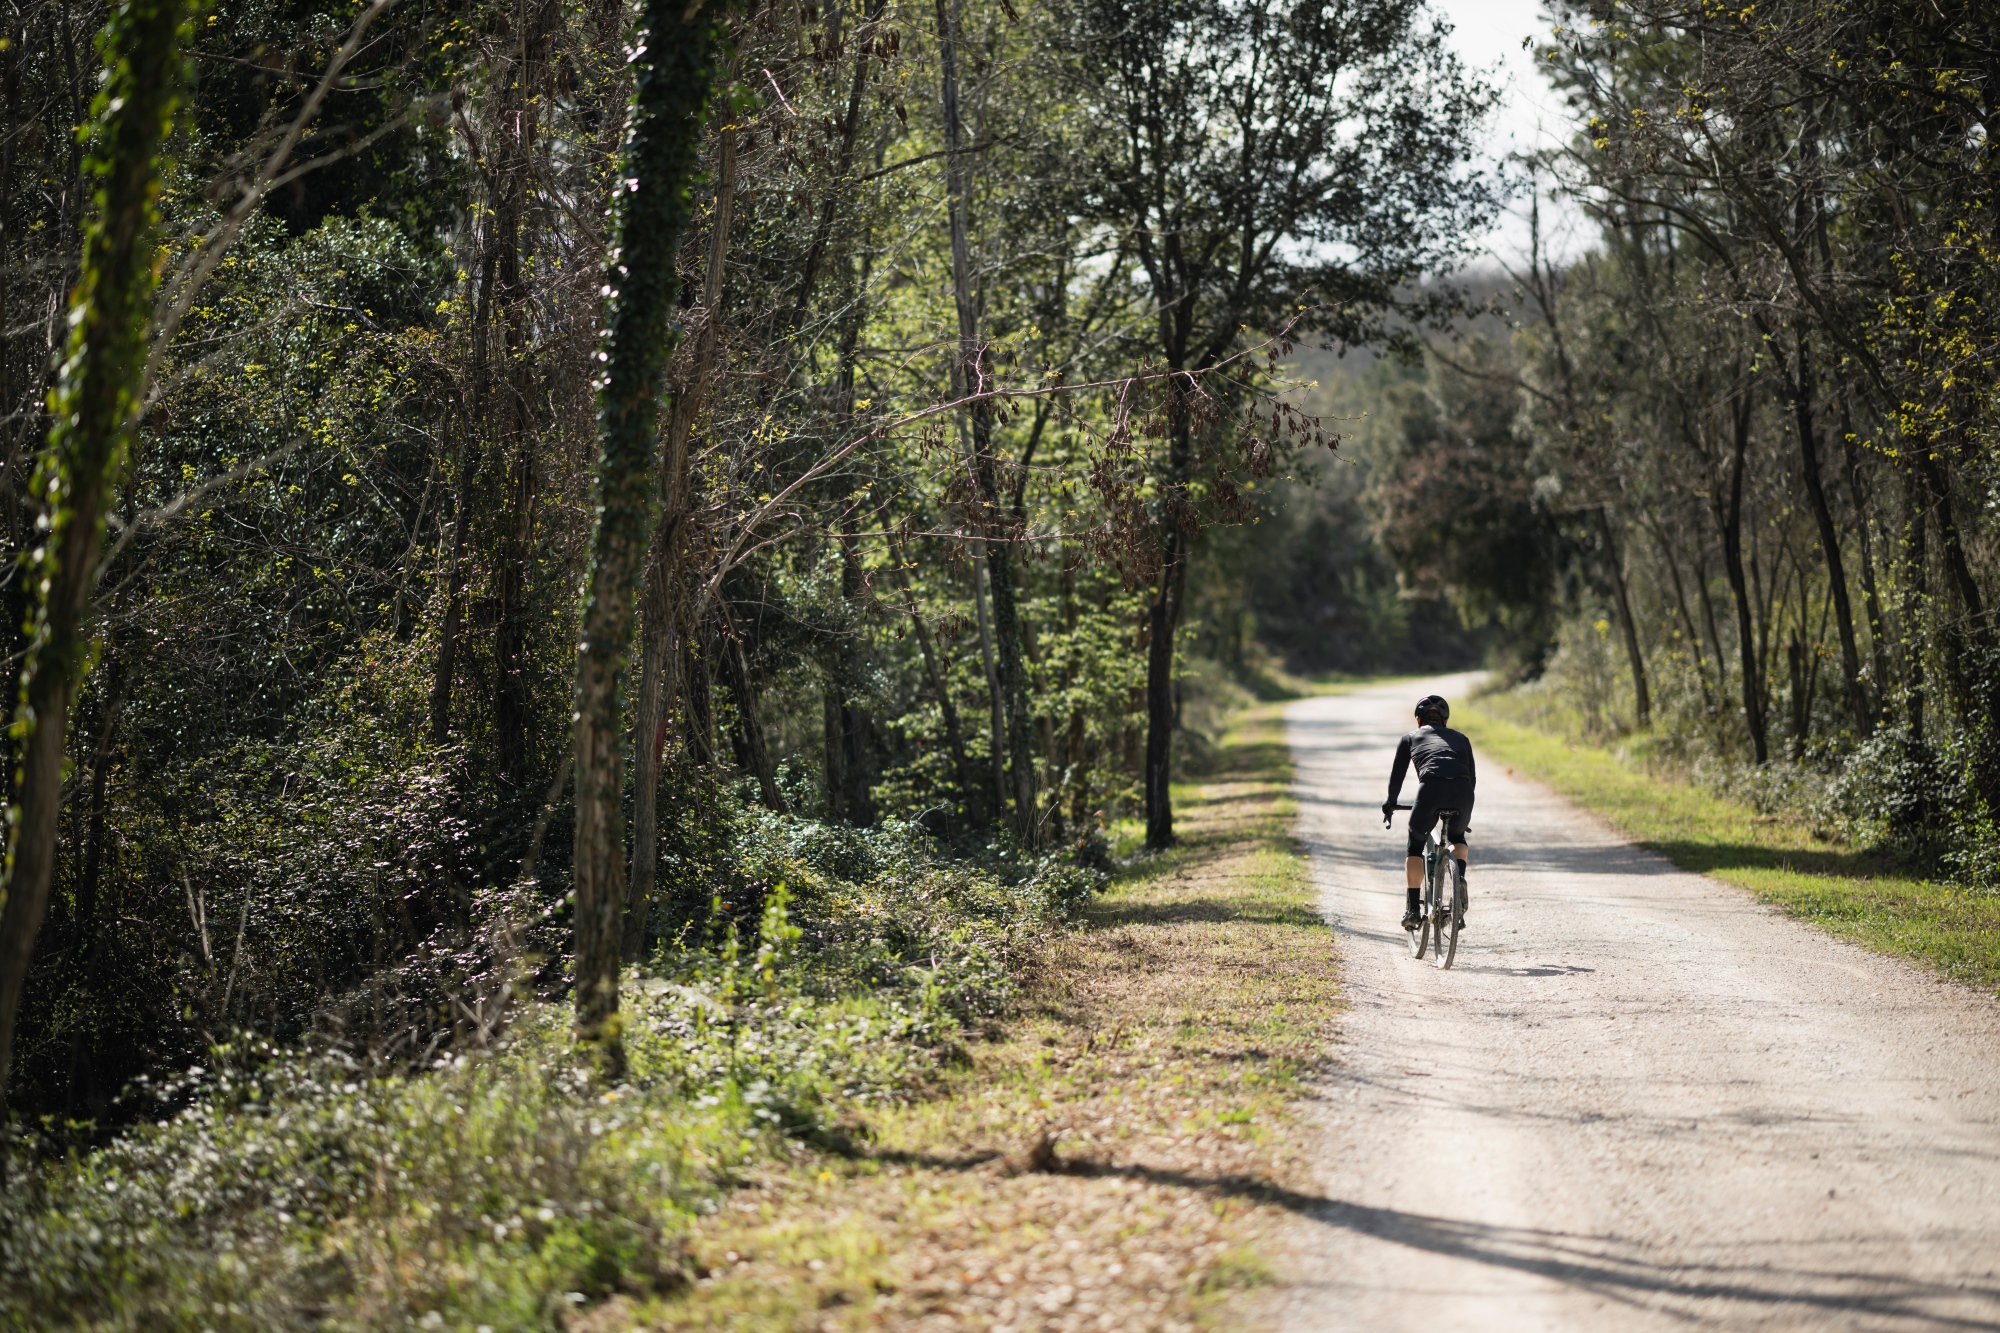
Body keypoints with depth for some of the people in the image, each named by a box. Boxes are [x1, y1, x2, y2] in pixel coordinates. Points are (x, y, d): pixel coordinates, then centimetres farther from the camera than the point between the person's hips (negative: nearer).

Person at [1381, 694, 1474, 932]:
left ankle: (1412, 909, 17)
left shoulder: (1410, 738, 27)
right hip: (1462, 792, 2)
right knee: (1457, 837, 32)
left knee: (1415, 843, 22)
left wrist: (1389, 805, 46)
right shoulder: (1460, 738, 32)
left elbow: (1396, 777, 30)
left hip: (1430, 789, -2)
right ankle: (1460, 879, 5)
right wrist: (1465, 812, 46)